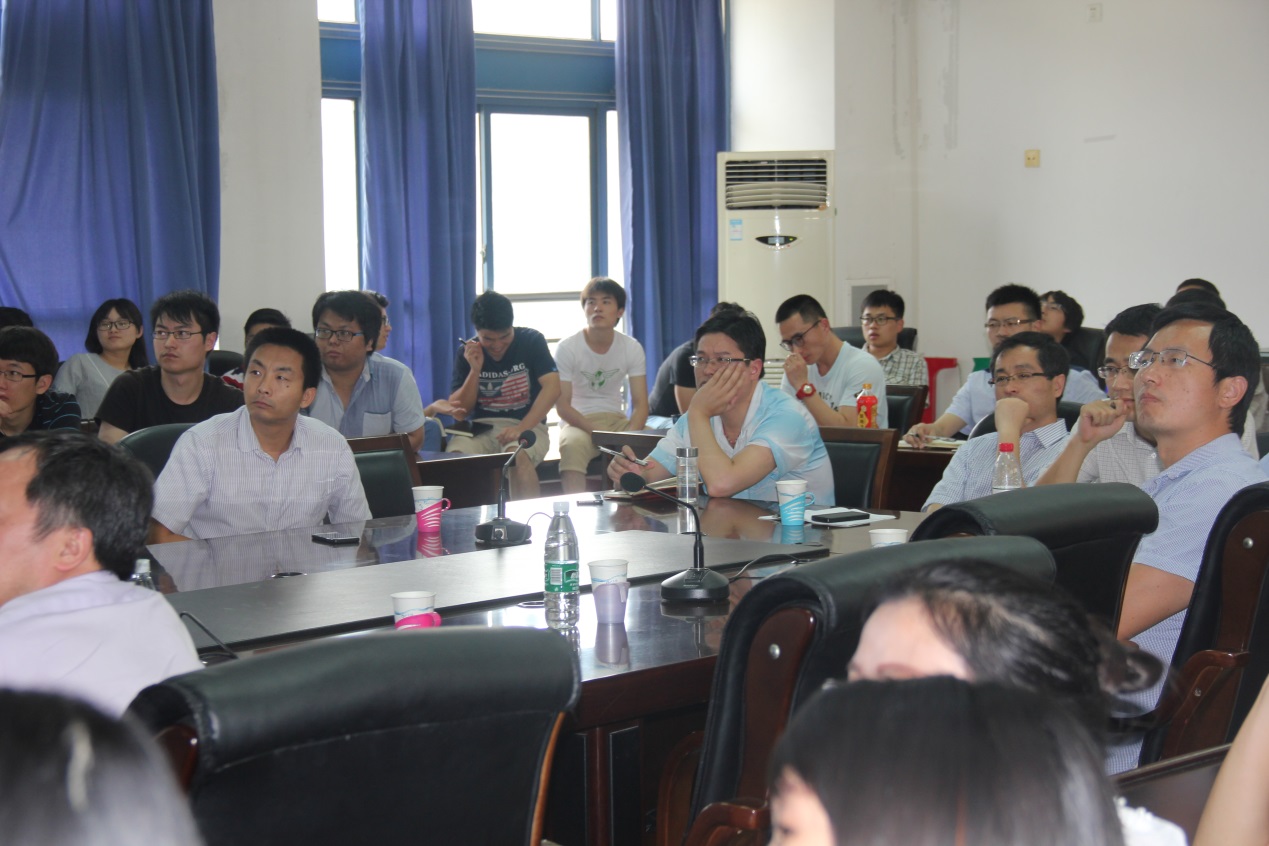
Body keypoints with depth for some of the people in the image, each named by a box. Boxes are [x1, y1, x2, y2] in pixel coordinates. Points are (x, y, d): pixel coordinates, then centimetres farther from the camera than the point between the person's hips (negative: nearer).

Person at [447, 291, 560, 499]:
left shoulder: (531, 341, 0)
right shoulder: (467, 353, 6)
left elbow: (552, 387, -13)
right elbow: (460, 411, 5)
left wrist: (521, 428, -24)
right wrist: (475, 370, -10)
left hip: (527, 425, -2)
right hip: (481, 428, 2)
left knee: (518, 456, -38)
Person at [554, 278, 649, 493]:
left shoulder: (632, 348, 0)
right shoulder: (567, 348, -8)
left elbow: (640, 404, -2)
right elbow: (562, 405, -11)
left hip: (616, 419, 3)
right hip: (577, 421, -3)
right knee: (573, 445, -38)